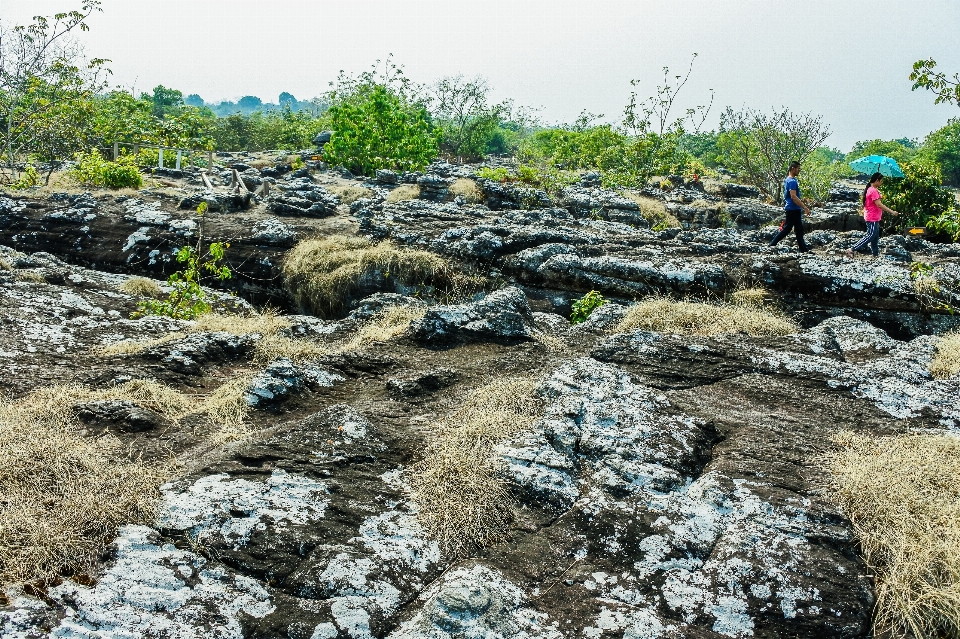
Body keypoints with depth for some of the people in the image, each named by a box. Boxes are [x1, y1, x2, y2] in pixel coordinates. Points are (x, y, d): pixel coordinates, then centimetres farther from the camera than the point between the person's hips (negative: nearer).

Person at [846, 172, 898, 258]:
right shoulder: (873, 191, -20)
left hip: (874, 217, 10)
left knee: (875, 236, 14)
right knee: (871, 236, -8)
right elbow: (879, 205, -24)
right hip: (872, 218, -10)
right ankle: (852, 250, -9)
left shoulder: (870, 189, 11)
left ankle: (876, 254, 20)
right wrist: (891, 212, -21)